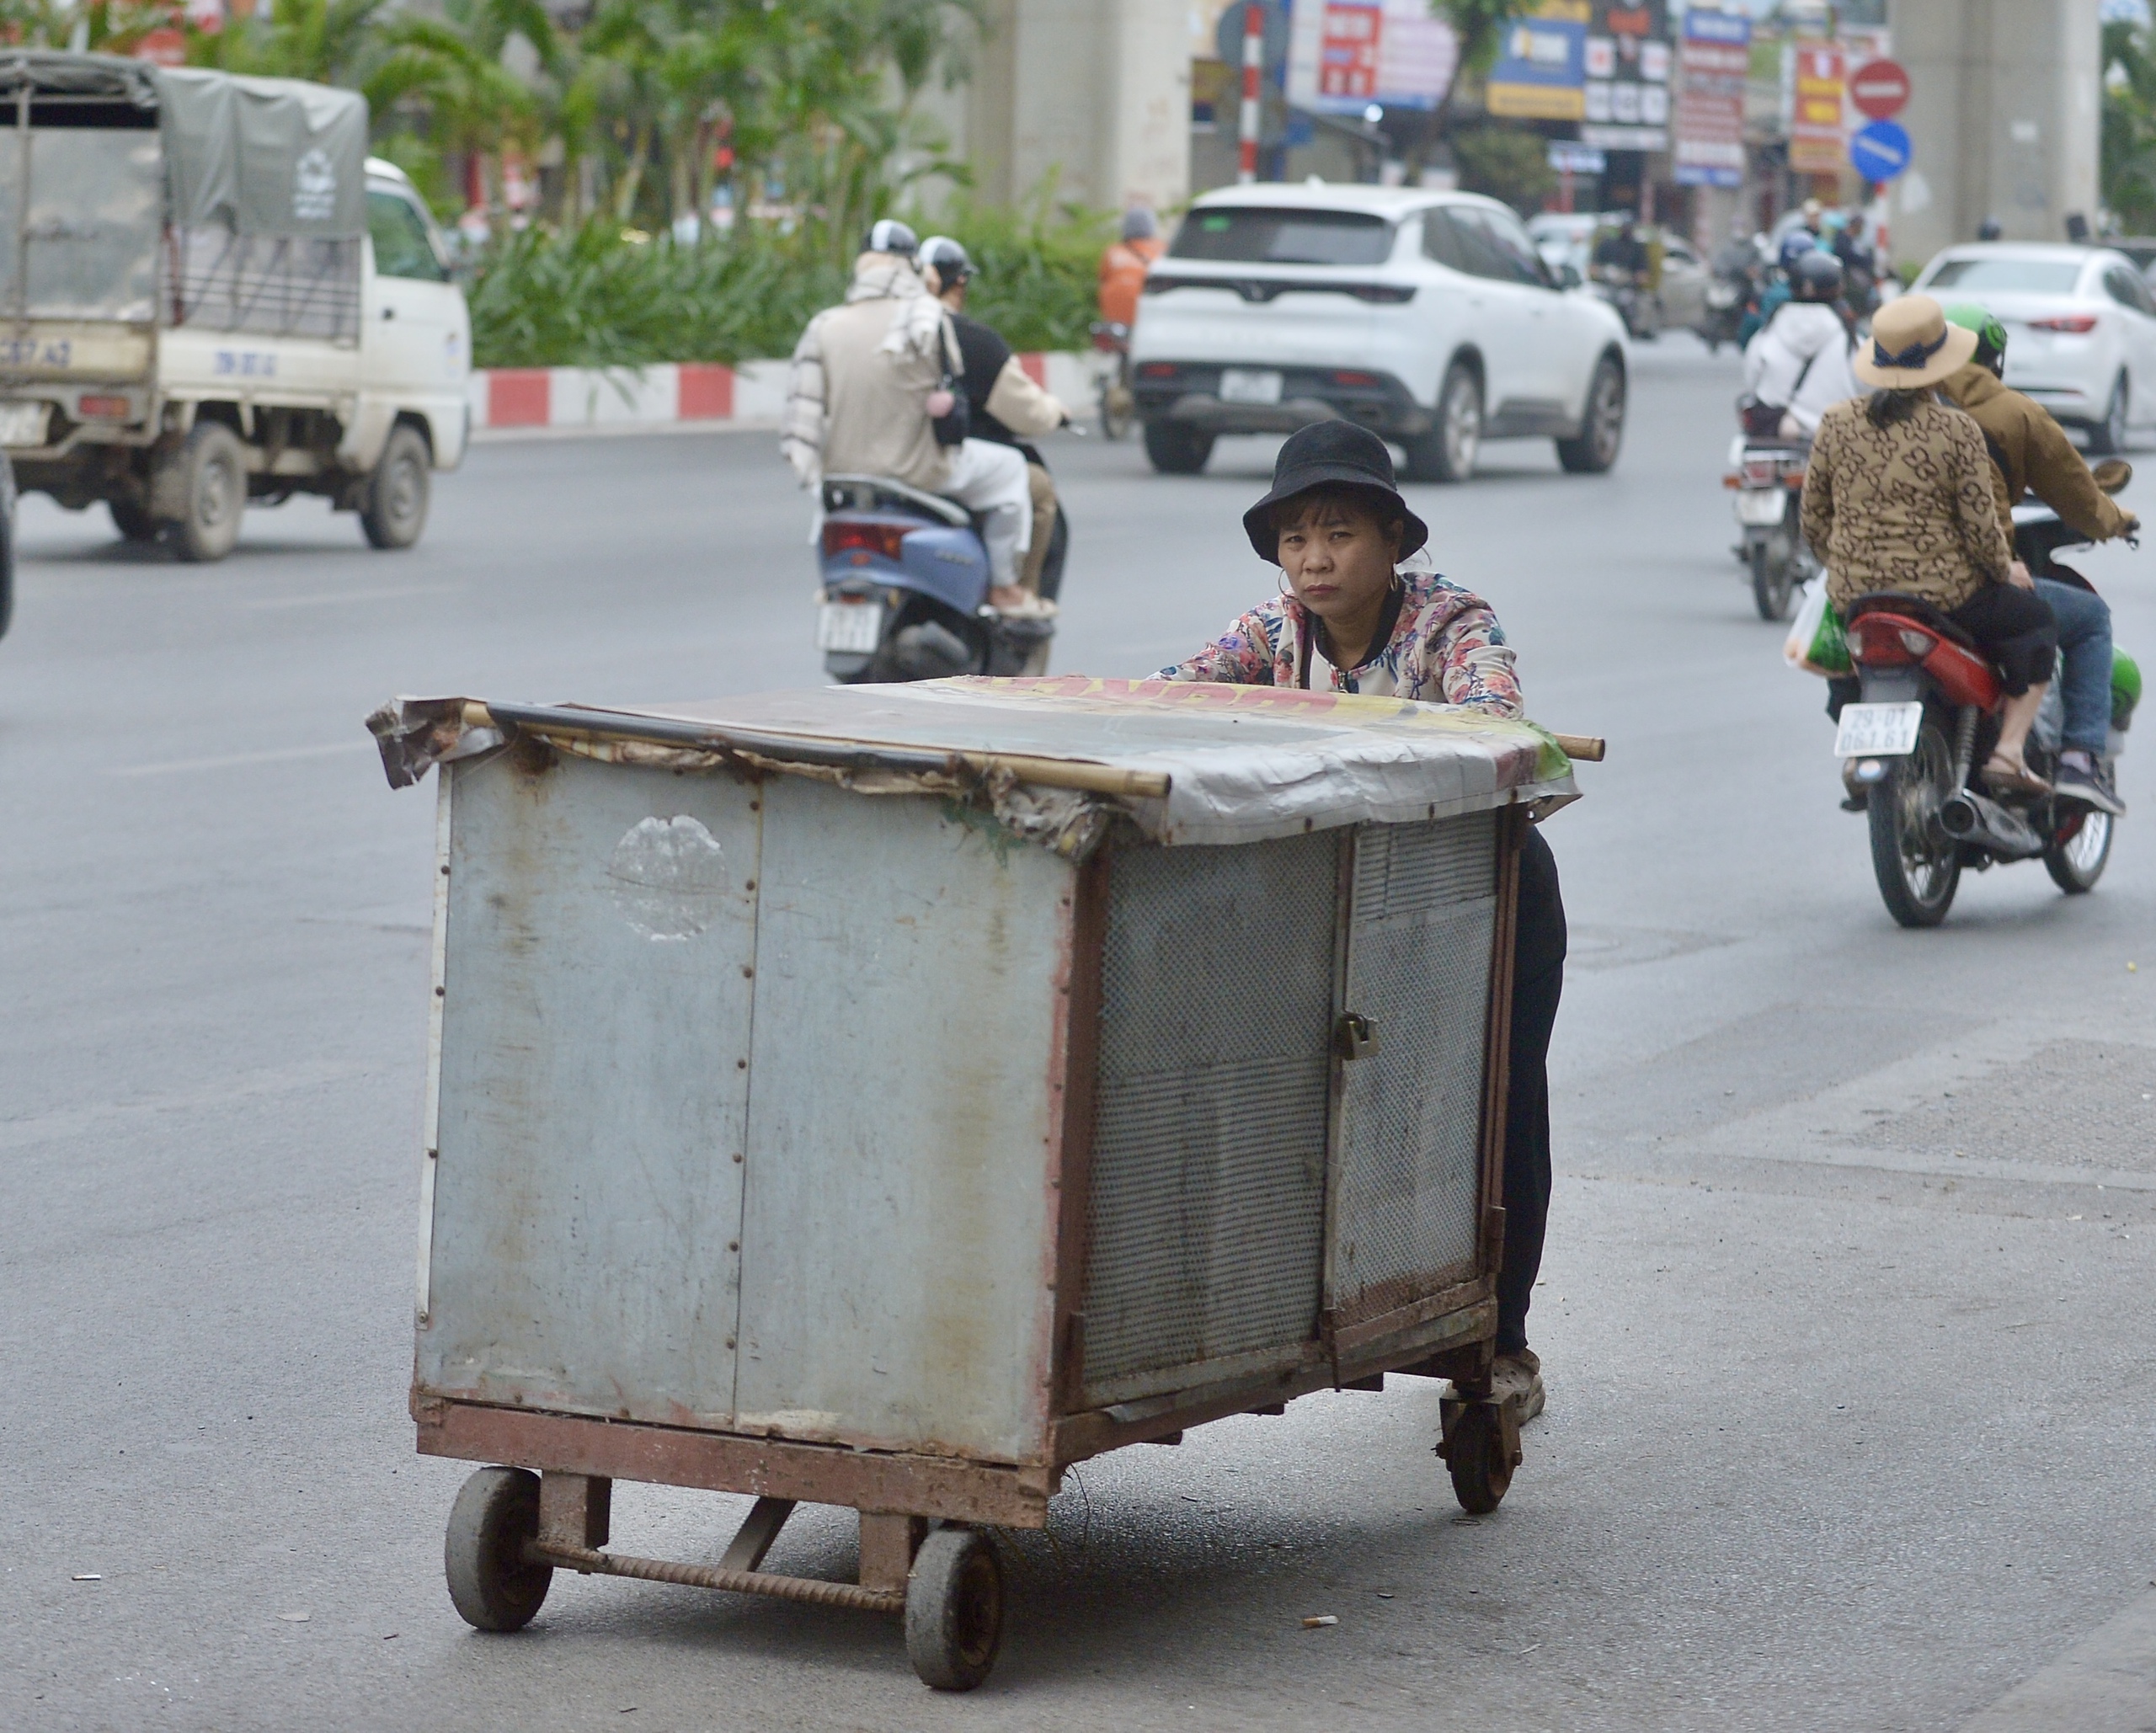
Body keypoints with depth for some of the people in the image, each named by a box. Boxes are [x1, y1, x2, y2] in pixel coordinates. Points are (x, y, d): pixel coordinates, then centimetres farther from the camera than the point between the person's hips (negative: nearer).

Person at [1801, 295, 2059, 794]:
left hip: (1853, 596, 4)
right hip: (1943, 593, -4)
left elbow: (1813, 518, 5)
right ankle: (2008, 751, 9)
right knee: (2035, 622, 20)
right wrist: (2006, 570, 9)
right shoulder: (1956, 430, -13)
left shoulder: (1837, 424, -1)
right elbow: (1979, 524, -11)